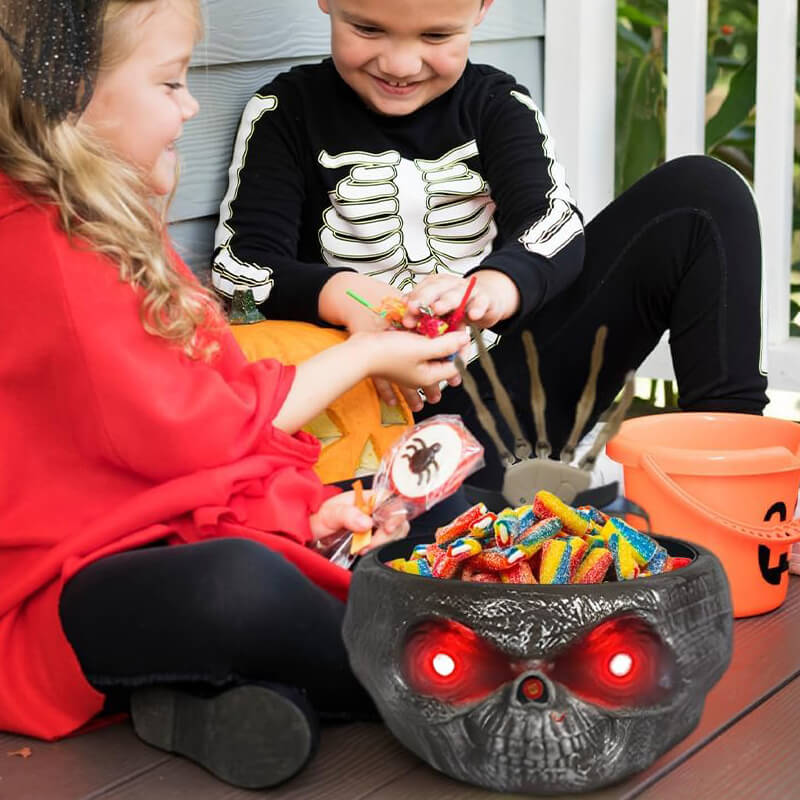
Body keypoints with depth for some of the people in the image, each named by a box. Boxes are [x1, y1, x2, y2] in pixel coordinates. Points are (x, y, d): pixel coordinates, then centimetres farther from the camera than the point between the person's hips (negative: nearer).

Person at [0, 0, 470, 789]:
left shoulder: (109, 226, 12)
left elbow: (209, 392, 11)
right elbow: (189, 431, -16)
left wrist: (308, 504, -5)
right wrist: (364, 356, -2)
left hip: (180, 529, 10)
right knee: (237, 583, -42)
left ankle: (219, 689, -14)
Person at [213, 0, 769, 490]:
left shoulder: (496, 104, 7)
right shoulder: (287, 113, 1)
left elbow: (555, 229, -10)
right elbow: (240, 270, -8)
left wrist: (492, 288, -35)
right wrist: (343, 296, -30)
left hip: (519, 368, 4)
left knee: (702, 193, -9)